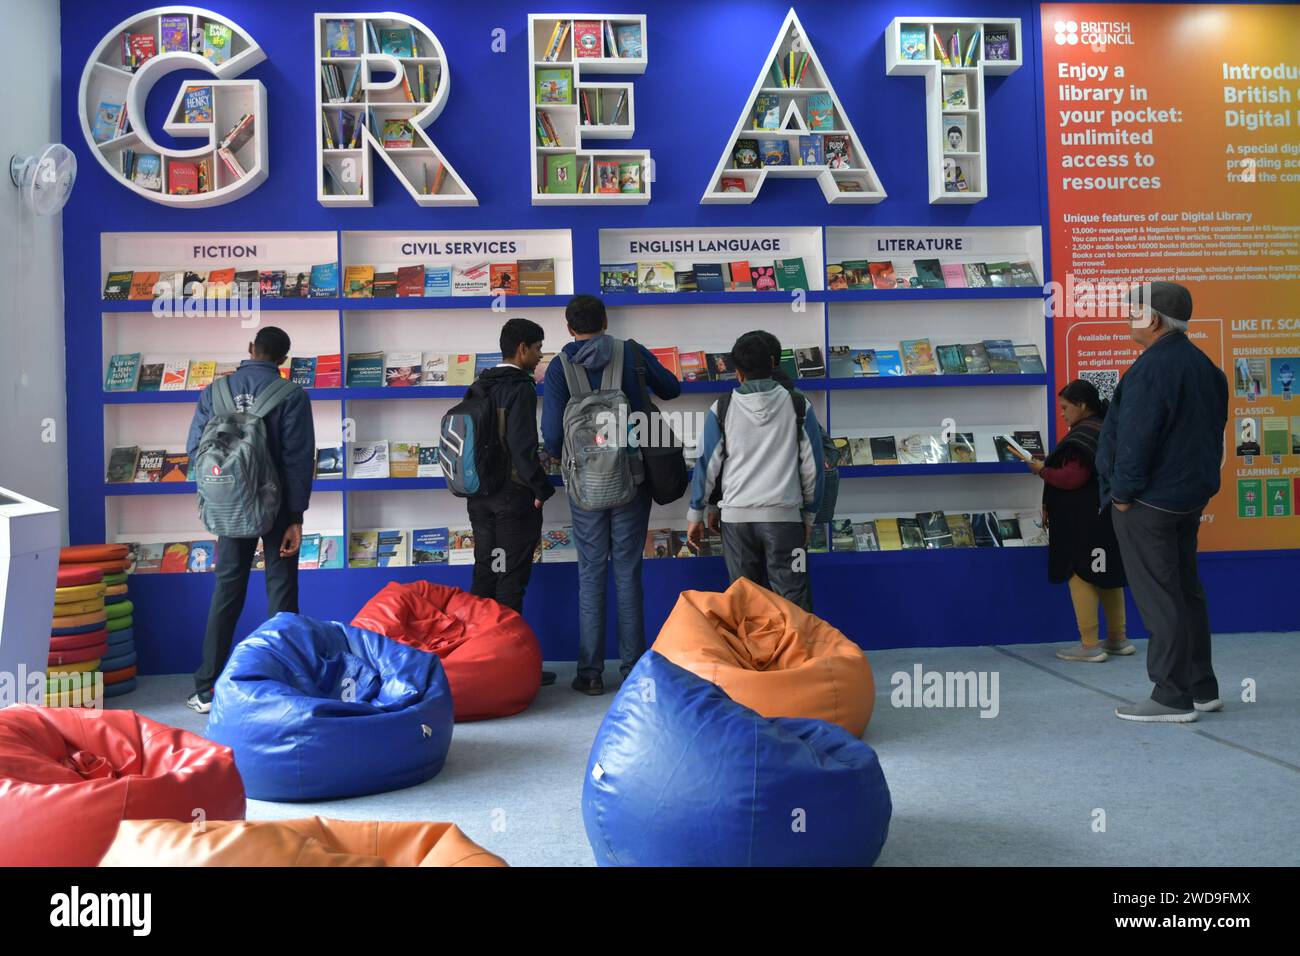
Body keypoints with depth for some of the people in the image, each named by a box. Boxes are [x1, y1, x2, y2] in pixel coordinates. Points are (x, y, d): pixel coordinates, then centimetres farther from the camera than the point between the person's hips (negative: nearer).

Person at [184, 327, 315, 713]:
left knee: (227, 590, 11)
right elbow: (299, 459, -12)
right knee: (281, 590, 6)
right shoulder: (291, 395, -8)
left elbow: (195, 448, 1)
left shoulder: (215, 391, 1)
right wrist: (296, 517, -9)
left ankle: (206, 689, 14)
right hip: (277, 506, -3)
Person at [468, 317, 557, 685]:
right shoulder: (520, 388, -13)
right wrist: (541, 489, -11)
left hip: (479, 496, 8)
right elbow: (522, 447, -20)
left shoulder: (480, 387, 11)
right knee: (511, 581, -2)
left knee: (484, 575, 12)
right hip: (514, 496, -8)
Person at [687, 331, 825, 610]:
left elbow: (707, 465, 3)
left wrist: (696, 515, 13)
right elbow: (812, 467, 3)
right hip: (784, 515, -1)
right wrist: (809, 515, 14)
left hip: (736, 516, 1)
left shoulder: (721, 409, 0)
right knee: (794, 603, 2)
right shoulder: (799, 406, 0)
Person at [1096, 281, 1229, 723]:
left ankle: (1172, 698, 2)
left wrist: (1123, 493, -13)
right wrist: (1201, 481, 20)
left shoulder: (1152, 368, -19)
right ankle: (1202, 688, 25)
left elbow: (1135, 438, -22)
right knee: (1186, 588, 17)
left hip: (1149, 502, -10)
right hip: (1190, 496, 10)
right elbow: (1214, 429, 17)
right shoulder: (1203, 365, 12)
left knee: (1158, 597, -4)